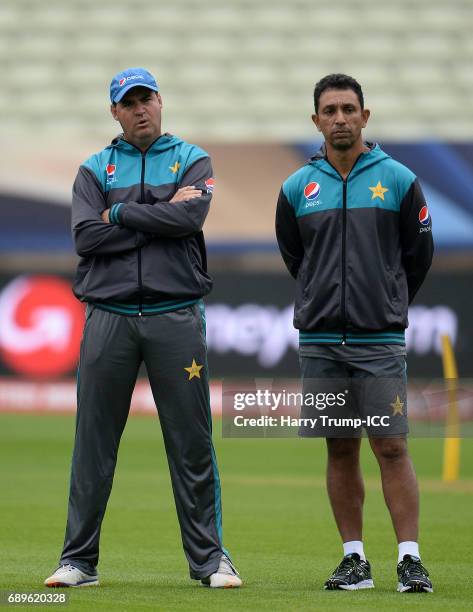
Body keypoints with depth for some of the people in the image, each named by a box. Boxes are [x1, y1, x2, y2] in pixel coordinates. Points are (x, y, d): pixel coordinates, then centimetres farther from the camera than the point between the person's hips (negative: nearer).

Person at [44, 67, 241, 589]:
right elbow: (86, 237, -4)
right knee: (93, 442, 2)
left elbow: (190, 218, -9)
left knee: (191, 440, 0)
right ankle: (78, 559, 7)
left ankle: (209, 557, 5)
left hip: (175, 317, -1)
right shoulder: (94, 170, 13)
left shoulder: (192, 161, 11)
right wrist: (160, 215, -6)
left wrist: (121, 215, -4)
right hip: (109, 317, 1)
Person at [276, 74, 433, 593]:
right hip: (319, 340, 2)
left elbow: (419, 255, 10)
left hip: (380, 340, -2)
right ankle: (354, 560, 11)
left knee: (391, 448, -7)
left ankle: (410, 559, -6)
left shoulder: (398, 180, 1)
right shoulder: (297, 188, 6)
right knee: (340, 450, 6)